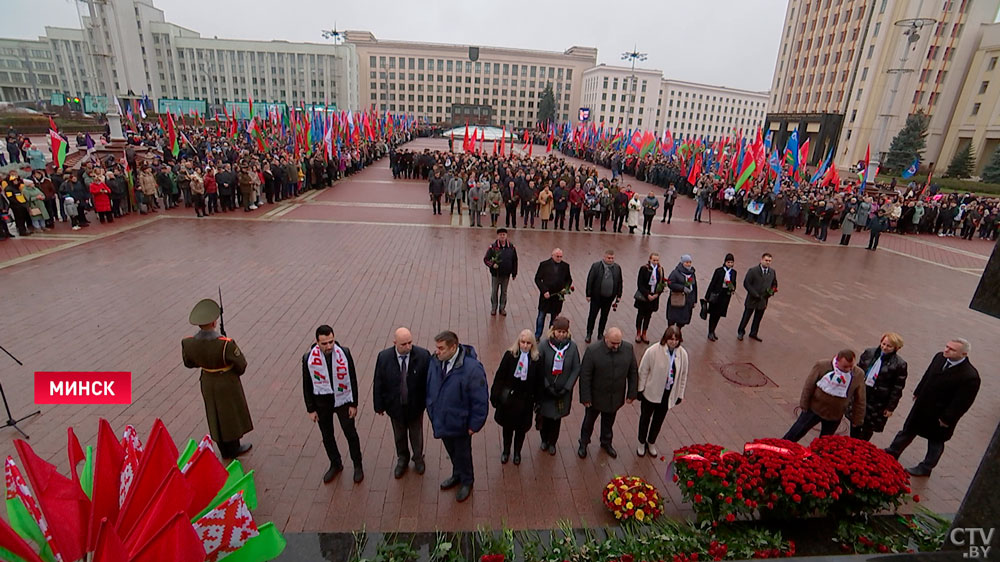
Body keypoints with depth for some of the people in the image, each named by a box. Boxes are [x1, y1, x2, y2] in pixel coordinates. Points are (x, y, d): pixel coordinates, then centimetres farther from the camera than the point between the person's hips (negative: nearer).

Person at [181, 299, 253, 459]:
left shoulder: (188, 343, -18)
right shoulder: (225, 344, -34)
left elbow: (189, 363, 1)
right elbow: (241, 364, -20)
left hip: (207, 382, 5)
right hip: (227, 382, -5)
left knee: (215, 415, 22)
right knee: (231, 413, 18)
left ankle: (224, 449, 40)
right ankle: (233, 449, 36)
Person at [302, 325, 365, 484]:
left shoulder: (344, 353, -18)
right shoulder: (308, 358, -17)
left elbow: (352, 379, -8)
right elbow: (307, 385, -5)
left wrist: (354, 404, -5)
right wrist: (311, 409, -2)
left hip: (343, 400, -1)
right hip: (322, 403, 1)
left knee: (351, 434, 11)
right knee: (327, 436, 17)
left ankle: (358, 465, 32)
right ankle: (335, 464, 41)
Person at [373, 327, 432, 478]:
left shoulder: (423, 355, -23)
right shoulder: (384, 357, -19)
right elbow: (378, 383, -8)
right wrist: (379, 405, -3)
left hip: (415, 405, -1)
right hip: (395, 405, 1)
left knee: (416, 434, 23)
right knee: (399, 435, 25)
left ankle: (418, 458, 51)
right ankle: (402, 459, 53)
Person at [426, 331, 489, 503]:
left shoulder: (472, 368, -31)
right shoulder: (436, 362, -12)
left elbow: (480, 400, -22)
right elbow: (430, 388, 5)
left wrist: (474, 424, -17)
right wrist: (431, 410, 9)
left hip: (459, 423, -5)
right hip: (442, 421, 5)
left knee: (463, 454, 19)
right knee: (451, 452, 28)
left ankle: (467, 481, 46)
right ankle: (457, 475, 54)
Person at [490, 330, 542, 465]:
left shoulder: (537, 359, -10)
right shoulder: (510, 355, -13)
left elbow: (538, 382, -3)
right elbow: (499, 376, -9)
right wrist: (495, 396, -9)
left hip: (526, 400, 0)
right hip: (508, 398, 0)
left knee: (521, 428, 16)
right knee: (507, 426, 17)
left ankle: (517, 452, 40)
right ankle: (506, 451, 41)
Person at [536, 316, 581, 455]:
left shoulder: (572, 346, -11)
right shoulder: (544, 345, -15)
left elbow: (576, 369, -5)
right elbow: (539, 368, -11)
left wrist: (567, 387, -10)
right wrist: (547, 386, -14)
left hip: (563, 391, 1)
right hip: (546, 390, -1)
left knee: (557, 418, 14)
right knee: (546, 416, 13)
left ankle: (552, 442, 39)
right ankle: (544, 440, 41)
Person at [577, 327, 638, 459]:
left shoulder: (628, 349, -14)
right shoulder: (593, 351, -25)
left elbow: (633, 372, -2)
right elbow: (585, 376, -18)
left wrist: (631, 393, 0)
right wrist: (585, 397, -15)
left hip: (616, 397, 3)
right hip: (596, 396, -3)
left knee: (609, 422, 25)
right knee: (589, 420, 19)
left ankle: (606, 442, 50)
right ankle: (583, 443, 44)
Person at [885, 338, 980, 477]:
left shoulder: (970, 377, -29)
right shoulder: (939, 357, -11)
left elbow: (962, 403, -22)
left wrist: (946, 419, -16)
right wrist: (917, 393, 11)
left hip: (939, 416, -6)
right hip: (922, 406, 6)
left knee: (936, 442, 19)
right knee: (907, 431, 22)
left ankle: (926, 468, 38)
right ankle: (892, 453, 41)